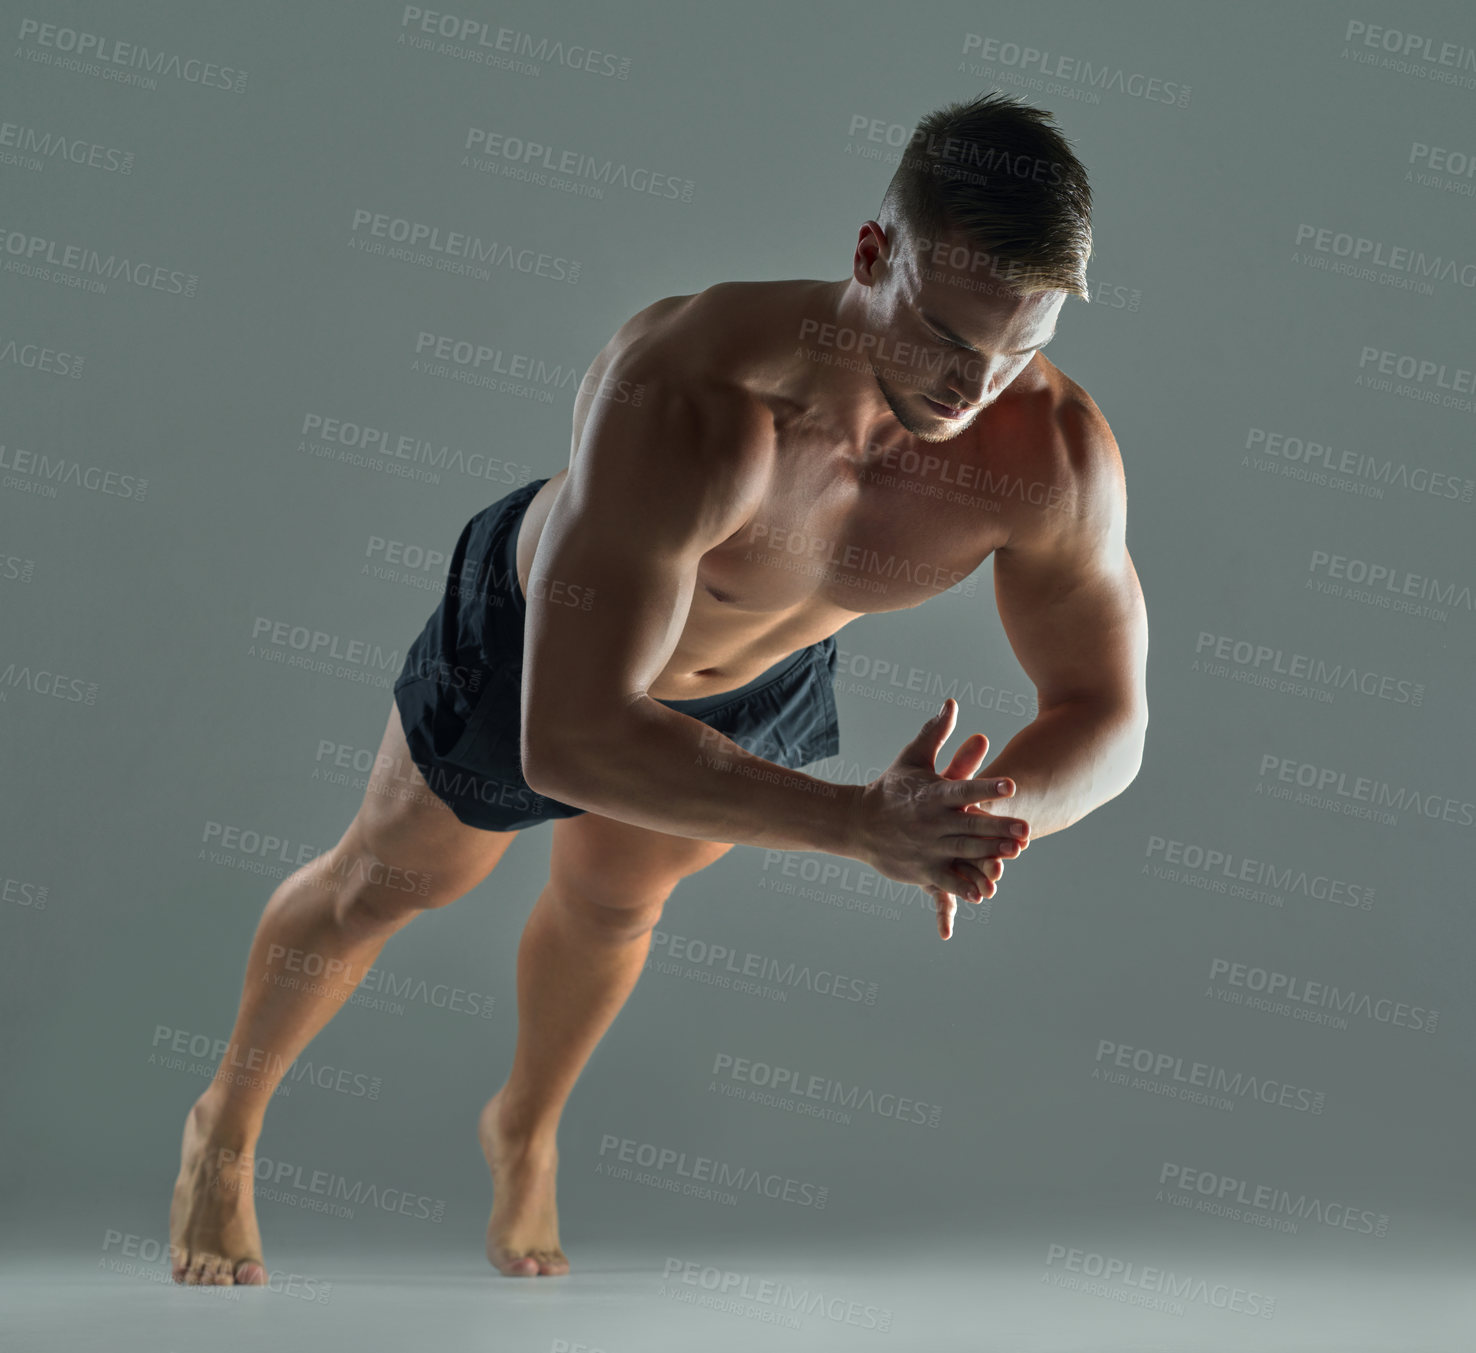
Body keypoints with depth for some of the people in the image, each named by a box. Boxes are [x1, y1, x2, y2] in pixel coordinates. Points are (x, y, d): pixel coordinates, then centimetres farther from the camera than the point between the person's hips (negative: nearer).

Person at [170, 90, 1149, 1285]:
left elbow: (1108, 719, -25)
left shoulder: (1056, 451, -36)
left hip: (762, 674, 4)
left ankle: (525, 1137, 61)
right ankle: (228, 1125, 50)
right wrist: (855, 825, -58)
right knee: (384, 884, 21)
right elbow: (568, 741, -53)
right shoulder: (687, 398, -51)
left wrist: (975, 826, -46)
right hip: (542, 625, -3)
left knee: (610, 903, 29)